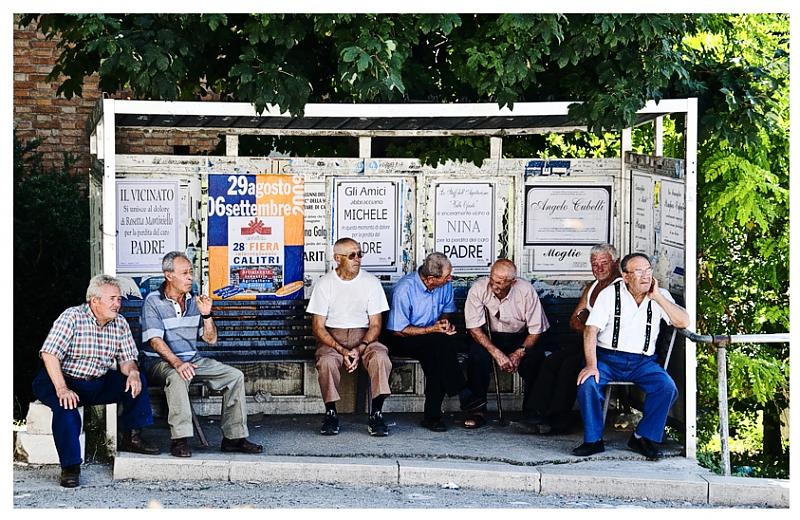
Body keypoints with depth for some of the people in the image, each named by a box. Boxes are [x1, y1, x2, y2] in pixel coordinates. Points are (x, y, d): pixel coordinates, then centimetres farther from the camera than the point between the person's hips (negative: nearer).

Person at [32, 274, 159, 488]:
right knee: (66, 406, -35)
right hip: (65, 380, -5)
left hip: (99, 384, 5)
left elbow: (127, 359, 3)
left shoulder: (120, 324, 2)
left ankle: (131, 437, -4)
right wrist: (61, 389, -33)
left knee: (137, 380, -13)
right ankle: (70, 466, -24)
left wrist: (132, 372, -23)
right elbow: (49, 353, -23)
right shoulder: (72, 317, -15)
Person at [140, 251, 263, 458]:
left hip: (193, 359, 6)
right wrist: (177, 363, -33)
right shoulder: (153, 302, -6)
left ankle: (234, 437, -6)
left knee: (235, 376, -9)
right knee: (178, 377, -39)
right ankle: (180, 439, -36)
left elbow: (211, 339, 10)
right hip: (160, 361, -6)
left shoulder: (194, 301, 11)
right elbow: (155, 341, -18)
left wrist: (206, 315, -8)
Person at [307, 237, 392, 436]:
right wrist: (342, 350, -18)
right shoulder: (324, 284, 0)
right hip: (332, 337, -1)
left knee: (380, 358, -31)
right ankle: (331, 413, -15)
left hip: (364, 335, 1)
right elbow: (318, 327, -3)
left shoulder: (371, 282, 2)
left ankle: (376, 414, -22)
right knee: (326, 362, -34)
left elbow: (375, 325, 1)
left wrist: (360, 348, -18)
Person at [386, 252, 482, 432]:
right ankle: (463, 395, -28)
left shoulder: (445, 284, -3)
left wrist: (445, 321, -7)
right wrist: (433, 329, -22)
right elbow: (398, 330, -17)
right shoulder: (404, 289, -21)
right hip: (402, 341, -5)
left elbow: (447, 309, 17)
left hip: (433, 337, 5)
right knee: (440, 343, -33)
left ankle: (432, 416, -26)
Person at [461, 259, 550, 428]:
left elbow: (536, 330, -11)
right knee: (477, 354, -33)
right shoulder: (478, 289, -18)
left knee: (535, 357, -30)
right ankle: (478, 410, -22)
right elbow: (474, 327, -18)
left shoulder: (526, 290, -17)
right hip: (487, 337, 0)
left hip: (519, 337, 0)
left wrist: (519, 353, -26)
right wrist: (497, 353, -29)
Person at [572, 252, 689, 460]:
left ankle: (643, 438, -6)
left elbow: (683, 322, -8)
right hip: (608, 357, -2)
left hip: (643, 361, 2)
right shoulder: (610, 294, -3)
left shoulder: (660, 296, 5)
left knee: (668, 388, -25)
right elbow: (591, 330, -10)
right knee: (587, 384, -30)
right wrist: (591, 365, -23)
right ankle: (593, 440, -12)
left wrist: (657, 297, -14)